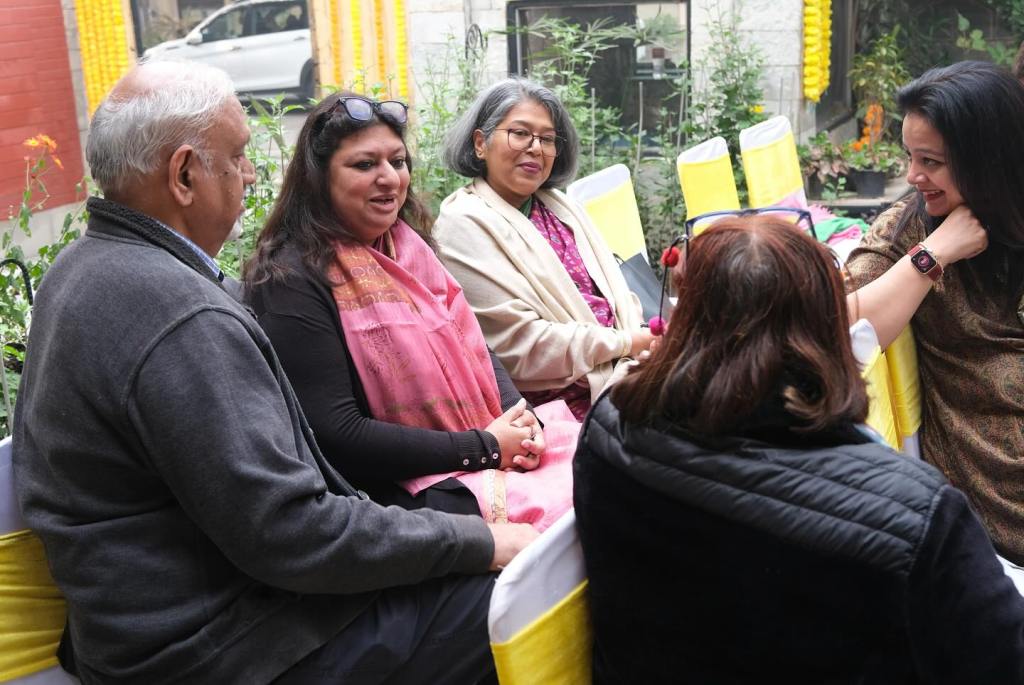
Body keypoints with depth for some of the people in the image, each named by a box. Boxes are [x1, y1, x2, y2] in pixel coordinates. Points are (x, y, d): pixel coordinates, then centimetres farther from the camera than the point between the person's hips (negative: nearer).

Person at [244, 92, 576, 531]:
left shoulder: (405, 246, 12)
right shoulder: (293, 279, -12)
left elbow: (474, 347, 18)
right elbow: (336, 435, -18)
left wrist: (519, 416, -4)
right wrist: (484, 447, -16)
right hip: (402, 491, -8)